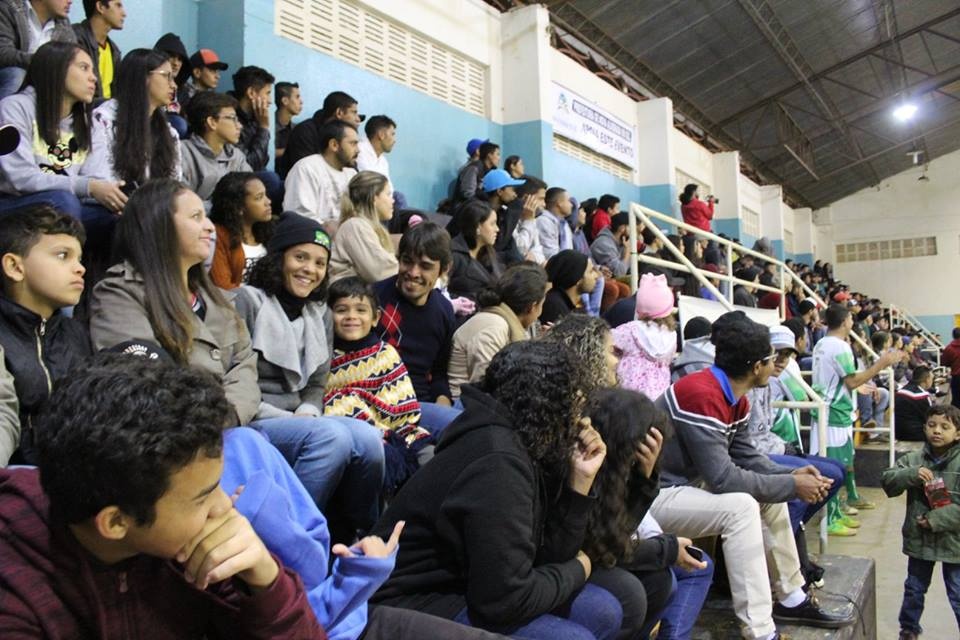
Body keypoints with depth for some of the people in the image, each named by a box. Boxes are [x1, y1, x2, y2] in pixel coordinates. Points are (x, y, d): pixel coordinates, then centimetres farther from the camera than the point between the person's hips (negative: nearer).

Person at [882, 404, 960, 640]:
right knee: (914, 589, 19)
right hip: (919, 539, 3)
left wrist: (936, 520, -21)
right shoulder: (913, 460, -2)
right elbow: (888, 482, -8)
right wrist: (912, 475, -23)